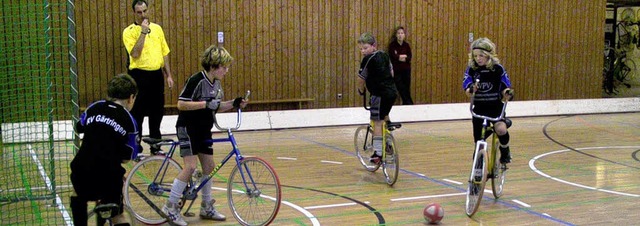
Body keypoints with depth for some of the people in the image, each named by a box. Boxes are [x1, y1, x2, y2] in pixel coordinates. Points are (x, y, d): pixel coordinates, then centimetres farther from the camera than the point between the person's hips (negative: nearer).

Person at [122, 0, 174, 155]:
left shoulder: (157, 28, 10)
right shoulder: (129, 31, -6)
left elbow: (164, 53, 14)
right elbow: (135, 53, -19)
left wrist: (168, 75, 10)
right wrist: (143, 31, -19)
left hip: (157, 74, 5)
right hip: (140, 75, -5)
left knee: (157, 112, 12)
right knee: (137, 114, 0)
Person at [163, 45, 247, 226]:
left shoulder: (216, 83, 5)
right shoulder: (196, 80, -20)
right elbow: (181, 104, -24)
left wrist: (233, 104, -2)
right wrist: (206, 104, -30)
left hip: (204, 130, 8)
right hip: (188, 128, -8)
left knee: (209, 166, 9)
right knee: (190, 166, -15)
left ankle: (207, 207, 21)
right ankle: (171, 206, -4)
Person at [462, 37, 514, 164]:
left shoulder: (498, 69, -6)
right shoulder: (471, 69, -4)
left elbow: (505, 88, -1)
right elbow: (466, 89, -12)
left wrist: (508, 93, -25)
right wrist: (471, 89, -36)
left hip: (496, 107, -2)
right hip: (479, 107, 2)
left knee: (501, 129, -26)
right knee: (478, 139, 4)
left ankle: (505, 151, 5)